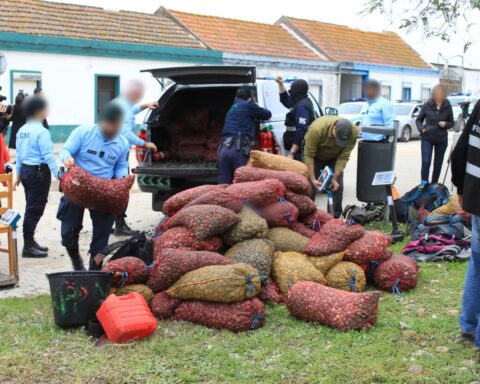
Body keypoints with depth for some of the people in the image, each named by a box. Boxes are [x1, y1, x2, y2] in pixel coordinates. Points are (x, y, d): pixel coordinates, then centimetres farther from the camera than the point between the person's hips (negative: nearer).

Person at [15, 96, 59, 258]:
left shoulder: (21, 130, 8)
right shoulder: (41, 132, -17)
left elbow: (19, 154, 14)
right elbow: (48, 156, -21)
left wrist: (19, 174, 21)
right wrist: (58, 175, -20)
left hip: (25, 170, 9)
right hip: (39, 172, -8)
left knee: (31, 207, 17)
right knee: (35, 209, -3)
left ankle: (30, 242, 24)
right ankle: (28, 246, 0)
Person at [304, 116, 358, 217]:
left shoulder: (354, 132, -31)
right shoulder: (317, 128, -40)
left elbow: (343, 157, -23)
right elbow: (309, 155, -31)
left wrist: (335, 178, -25)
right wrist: (312, 179, -31)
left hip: (334, 157, 2)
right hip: (316, 156, -2)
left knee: (338, 185, -6)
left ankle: (337, 216, 6)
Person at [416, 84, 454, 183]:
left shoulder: (447, 106, -5)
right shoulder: (427, 105, -7)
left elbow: (452, 123, 5)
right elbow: (418, 120, 4)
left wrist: (446, 124, -17)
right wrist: (421, 128, -15)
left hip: (442, 139, 2)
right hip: (427, 138, -2)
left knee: (438, 163, 9)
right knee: (426, 161, -11)